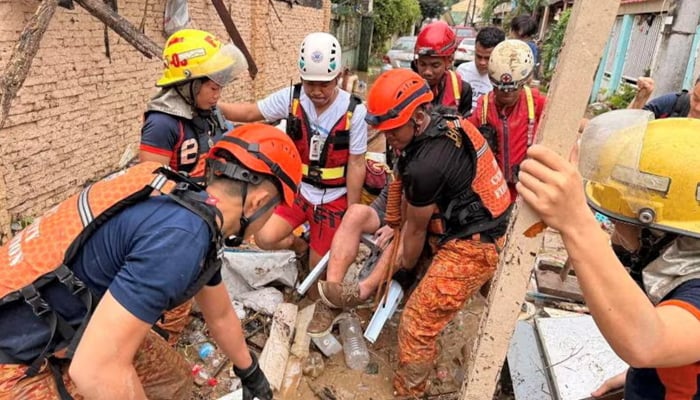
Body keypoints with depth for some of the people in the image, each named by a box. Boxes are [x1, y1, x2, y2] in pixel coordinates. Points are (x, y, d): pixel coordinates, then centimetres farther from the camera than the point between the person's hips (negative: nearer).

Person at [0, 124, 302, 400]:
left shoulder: (196, 208, -1)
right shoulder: (180, 234, -32)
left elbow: (220, 315, 15)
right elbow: (96, 369, -30)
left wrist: (250, 372, 30)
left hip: (74, 326, 9)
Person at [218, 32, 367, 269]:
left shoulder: (354, 111, -18)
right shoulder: (291, 98, -11)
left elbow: (356, 164, -13)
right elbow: (250, 112, 0)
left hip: (333, 198, -2)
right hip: (298, 190, 3)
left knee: (319, 267, 6)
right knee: (265, 238, -15)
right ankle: (300, 246, 18)